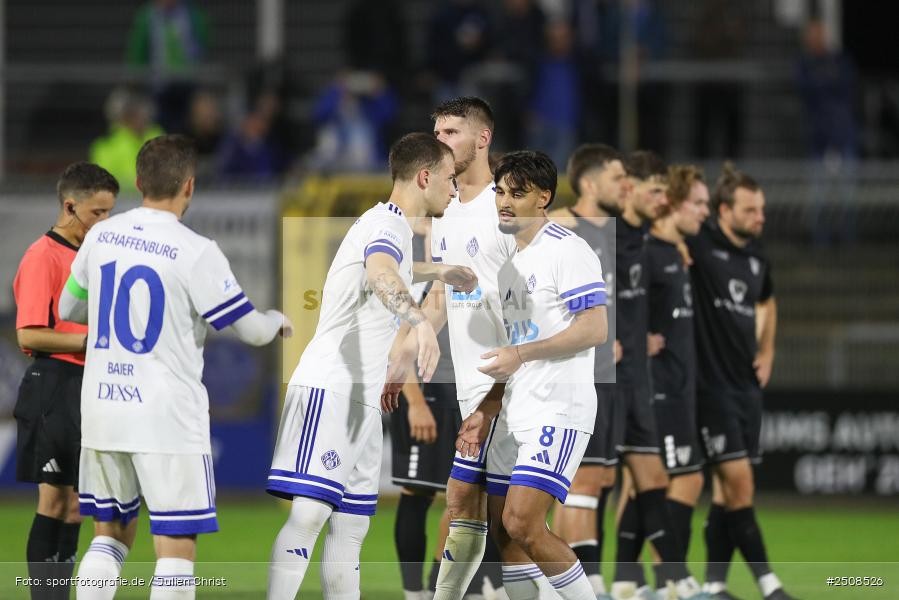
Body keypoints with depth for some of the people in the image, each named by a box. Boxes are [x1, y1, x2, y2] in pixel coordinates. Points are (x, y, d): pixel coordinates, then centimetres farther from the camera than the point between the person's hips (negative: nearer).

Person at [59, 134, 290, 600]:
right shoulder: (196, 252, -13)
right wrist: (277, 321, 18)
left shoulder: (100, 237, 3)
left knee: (110, 534, 16)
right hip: (166, 416, -6)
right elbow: (250, 330, -5)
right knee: (176, 545, -4)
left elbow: (68, 309, 18)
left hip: (101, 405, 6)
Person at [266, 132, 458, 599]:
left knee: (351, 527, 8)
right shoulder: (387, 224, -11)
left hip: (361, 399, 11)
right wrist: (419, 322, -53)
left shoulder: (395, 228, 22)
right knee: (310, 512, -20)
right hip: (330, 389, -11)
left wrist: (396, 364, 57)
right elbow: (380, 272, -35)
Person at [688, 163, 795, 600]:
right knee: (738, 481, -12)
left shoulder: (757, 258, 12)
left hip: (746, 382, 7)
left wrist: (766, 352, 23)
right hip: (710, 381, -7)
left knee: (727, 488, 9)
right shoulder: (698, 245, -11)